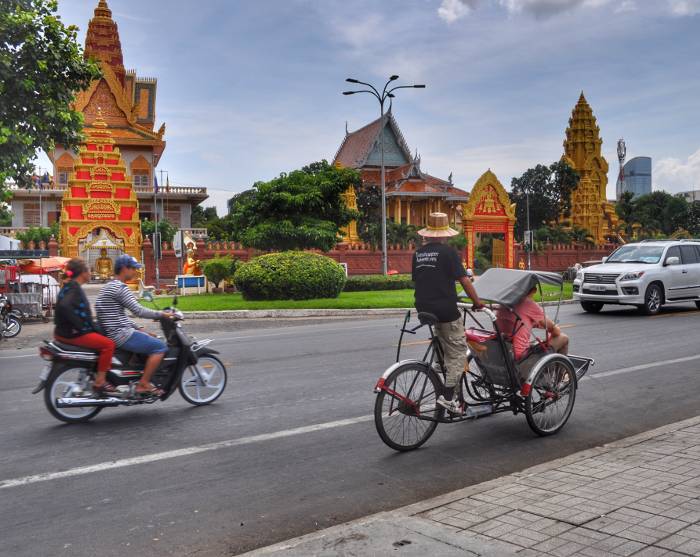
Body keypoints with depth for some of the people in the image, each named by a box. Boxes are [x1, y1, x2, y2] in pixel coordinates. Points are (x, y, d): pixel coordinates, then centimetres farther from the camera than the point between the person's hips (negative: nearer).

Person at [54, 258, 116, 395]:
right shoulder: (74, 288, -16)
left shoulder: (69, 286, 15)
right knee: (108, 344, -14)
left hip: (64, 331, 11)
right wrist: (79, 326, -25)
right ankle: (99, 382, -12)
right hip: (72, 334, -11)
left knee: (101, 337, 26)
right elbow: (64, 306, -34)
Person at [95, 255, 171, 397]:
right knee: (160, 347, -13)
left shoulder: (108, 287, 19)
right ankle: (143, 384, -12)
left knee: (152, 340, 22)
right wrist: (161, 314, -11)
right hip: (121, 334, -11)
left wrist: (139, 328, 17)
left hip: (112, 332, 11)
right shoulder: (120, 287, -14)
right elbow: (138, 310, -21)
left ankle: (145, 380, 19)